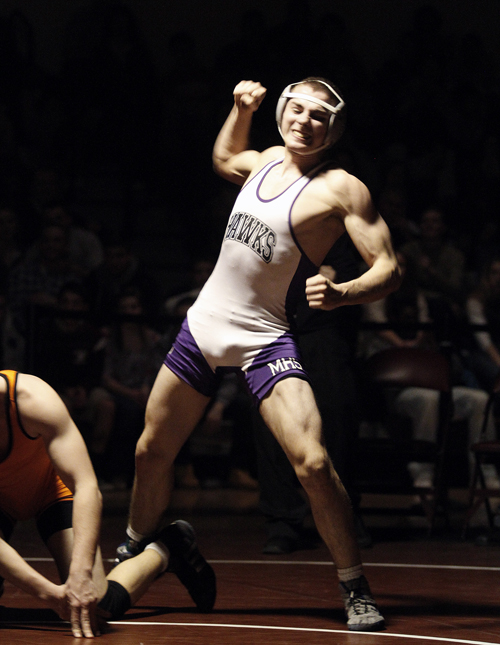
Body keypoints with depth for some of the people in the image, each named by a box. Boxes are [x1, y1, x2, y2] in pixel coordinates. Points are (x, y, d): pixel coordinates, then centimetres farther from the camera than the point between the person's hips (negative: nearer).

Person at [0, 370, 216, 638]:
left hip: (52, 489, -1)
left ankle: (162, 551, 9)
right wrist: (47, 590, -47)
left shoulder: (32, 398, -36)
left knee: (93, 603, -20)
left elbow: (87, 488, -36)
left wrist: (81, 573, -49)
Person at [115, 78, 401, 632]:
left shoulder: (341, 189, -11)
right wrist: (241, 109, 16)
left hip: (263, 338, -6)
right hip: (204, 325, 6)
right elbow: (223, 160, 33)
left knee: (312, 463, -22)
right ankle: (130, 559, 38)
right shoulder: (266, 161, 7)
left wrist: (342, 293, -37)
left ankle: (356, 591, -9)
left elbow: (388, 269, -18)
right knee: (151, 452, 15)